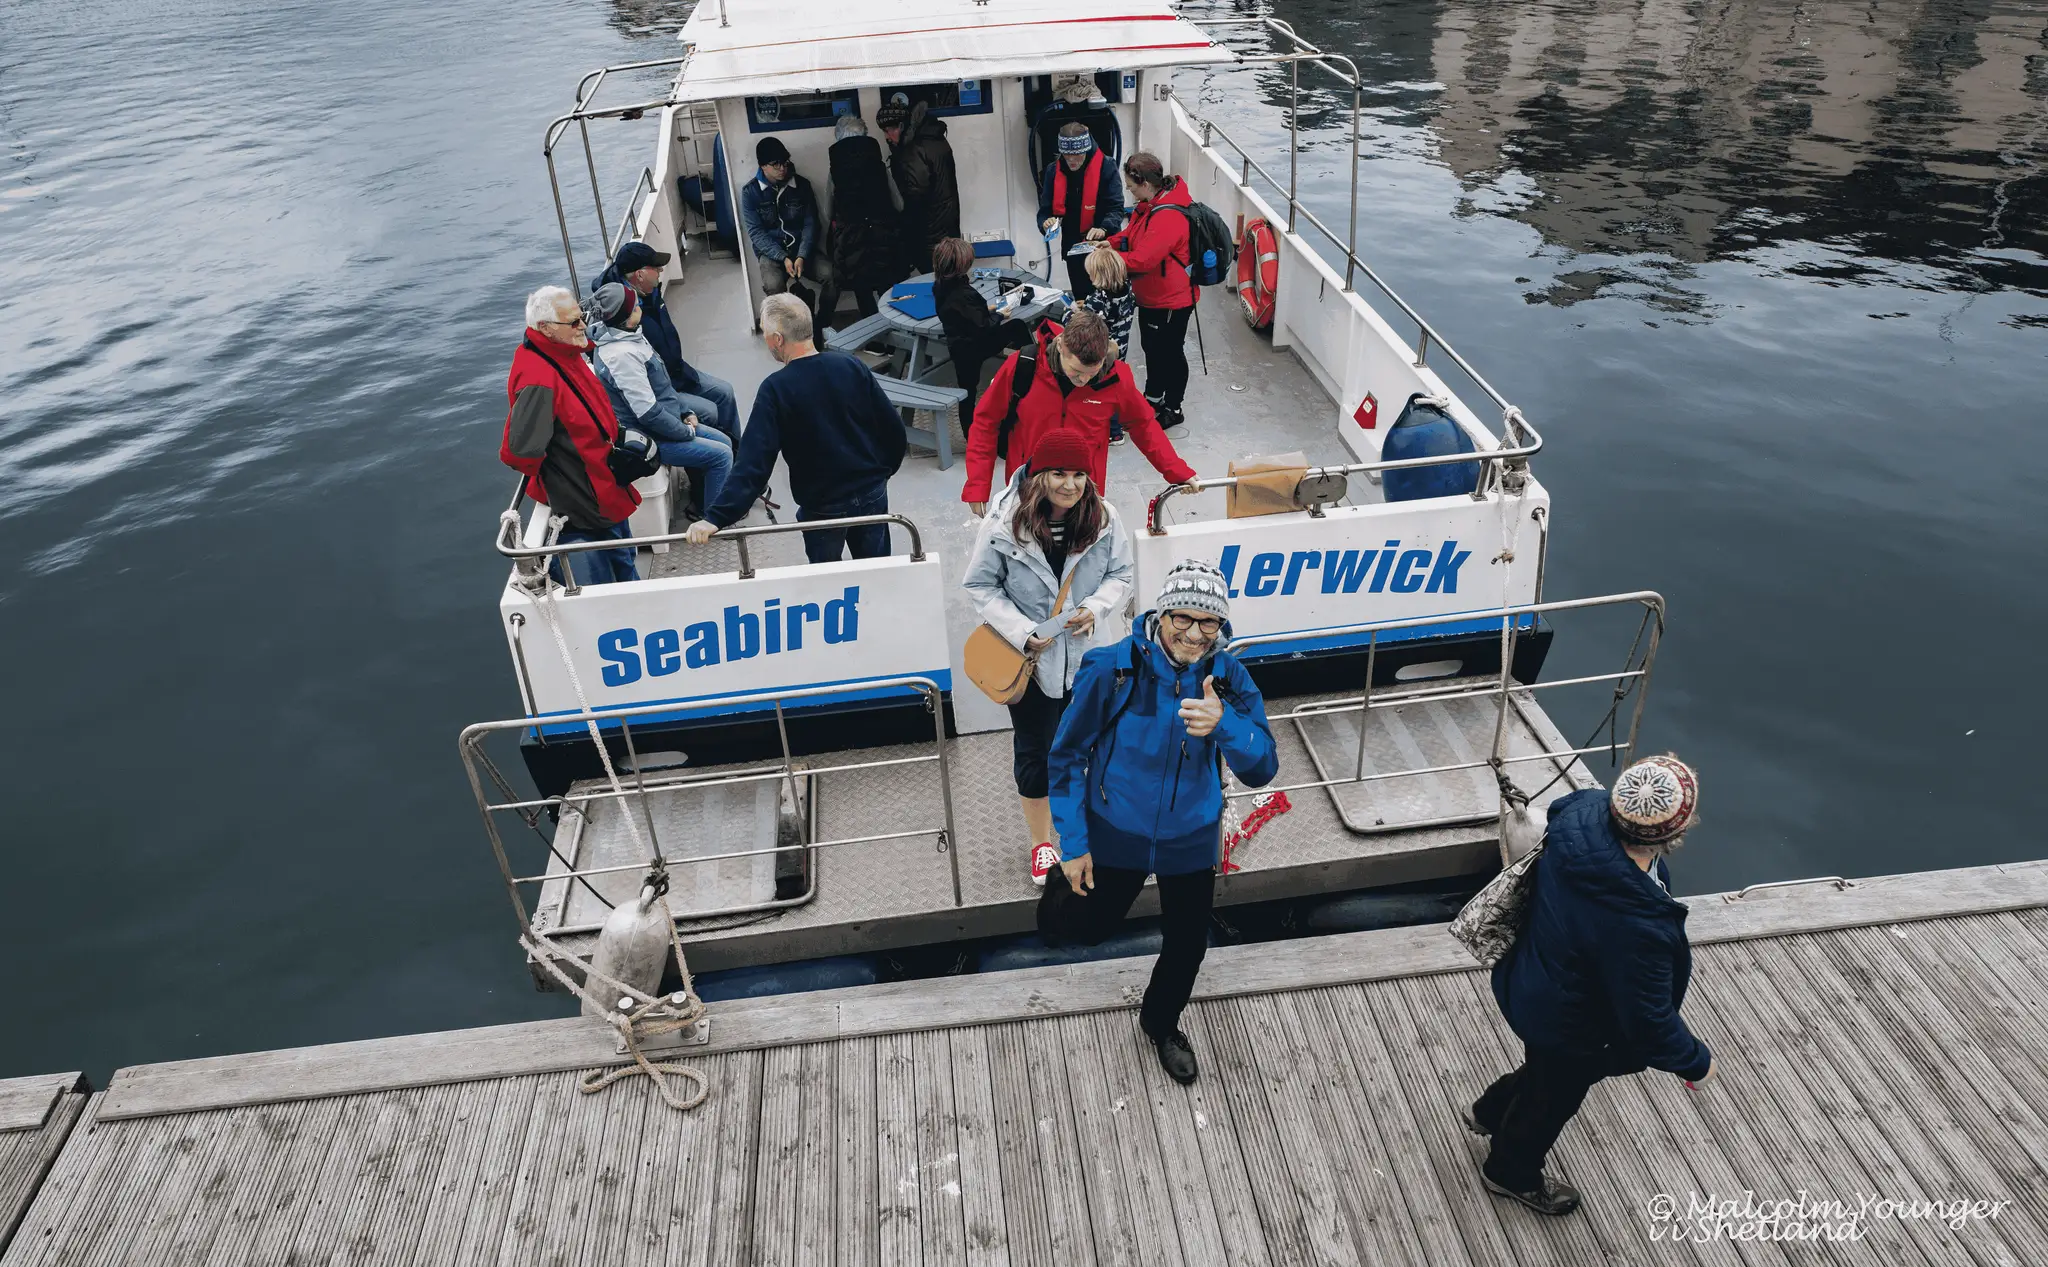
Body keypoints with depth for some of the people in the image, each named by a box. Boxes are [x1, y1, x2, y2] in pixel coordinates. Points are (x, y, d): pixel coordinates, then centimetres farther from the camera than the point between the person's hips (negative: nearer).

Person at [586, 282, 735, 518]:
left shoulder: (626, 337, 2)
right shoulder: (622, 355, -29)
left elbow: (662, 384, 15)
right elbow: (648, 413, -28)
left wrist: (685, 412, 8)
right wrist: (686, 432, -15)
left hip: (664, 422, 10)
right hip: (647, 438, -10)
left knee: (723, 441, 14)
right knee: (721, 455, -10)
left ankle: (704, 504, 26)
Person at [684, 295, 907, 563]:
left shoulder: (775, 389, -20)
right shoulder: (851, 366, -9)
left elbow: (754, 461, -26)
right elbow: (894, 428, -4)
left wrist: (716, 518, -27)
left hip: (823, 507, -3)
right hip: (872, 492, 4)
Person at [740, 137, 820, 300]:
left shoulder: (802, 184, 1)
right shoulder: (750, 192, -4)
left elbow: (811, 223, -1)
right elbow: (756, 232, -7)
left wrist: (802, 256, -17)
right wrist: (783, 258, -21)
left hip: (801, 247, 2)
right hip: (771, 251, -2)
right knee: (773, 286, -35)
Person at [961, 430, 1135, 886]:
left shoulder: (1103, 518, -13)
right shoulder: (1004, 524, -20)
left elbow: (1122, 573, 0)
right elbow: (981, 586, -10)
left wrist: (1096, 607, -20)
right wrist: (1021, 633, -20)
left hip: (1084, 655, 3)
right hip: (1029, 659, -2)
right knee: (1033, 749, 13)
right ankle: (1041, 843, 35)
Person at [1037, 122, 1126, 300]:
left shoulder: (1105, 168, -13)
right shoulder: (1053, 171, -1)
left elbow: (1116, 208, -16)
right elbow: (1045, 208, 0)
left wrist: (1104, 229, -36)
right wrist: (1046, 222, -24)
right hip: (1073, 249, 4)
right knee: (1082, 299, 15)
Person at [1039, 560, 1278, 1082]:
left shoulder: (1229, 677, -17)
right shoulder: (1111, 669, -25)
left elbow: (1262, 770, -22)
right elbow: (1068, 755, -14)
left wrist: (1224, 723, -42)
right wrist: (1072, 843, -12)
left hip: (1191, 841, 3)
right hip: (1116, 836, -2)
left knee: (1187, 944, 19)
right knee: (1085, 929, 15)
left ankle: (1161, 1022, 50)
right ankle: (1061, 889, 51)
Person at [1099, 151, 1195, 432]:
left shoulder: (1168, 218, -31)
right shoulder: (1151, 204, 0)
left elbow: (1141, 259, -33)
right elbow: (1134, 232, 15)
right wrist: (1112, 243, -3)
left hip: (1170, 302, -10)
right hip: (1151, 296, 10)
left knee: (1170, 353, 7)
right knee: (1152, 347, 24)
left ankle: (1173, 410, 24)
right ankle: (1153, 398, 43)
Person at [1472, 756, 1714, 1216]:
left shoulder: (1583, 809, -25)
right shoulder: (1639, 928, -44)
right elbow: (1649, 1022, -28)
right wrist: (1696, 1061, -8)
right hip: (1563, 1026, -6)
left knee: (1547, 1070, 36)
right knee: (1554, 1096, 26)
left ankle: (1488, 1114, 63)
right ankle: (1513, 1173, 56)